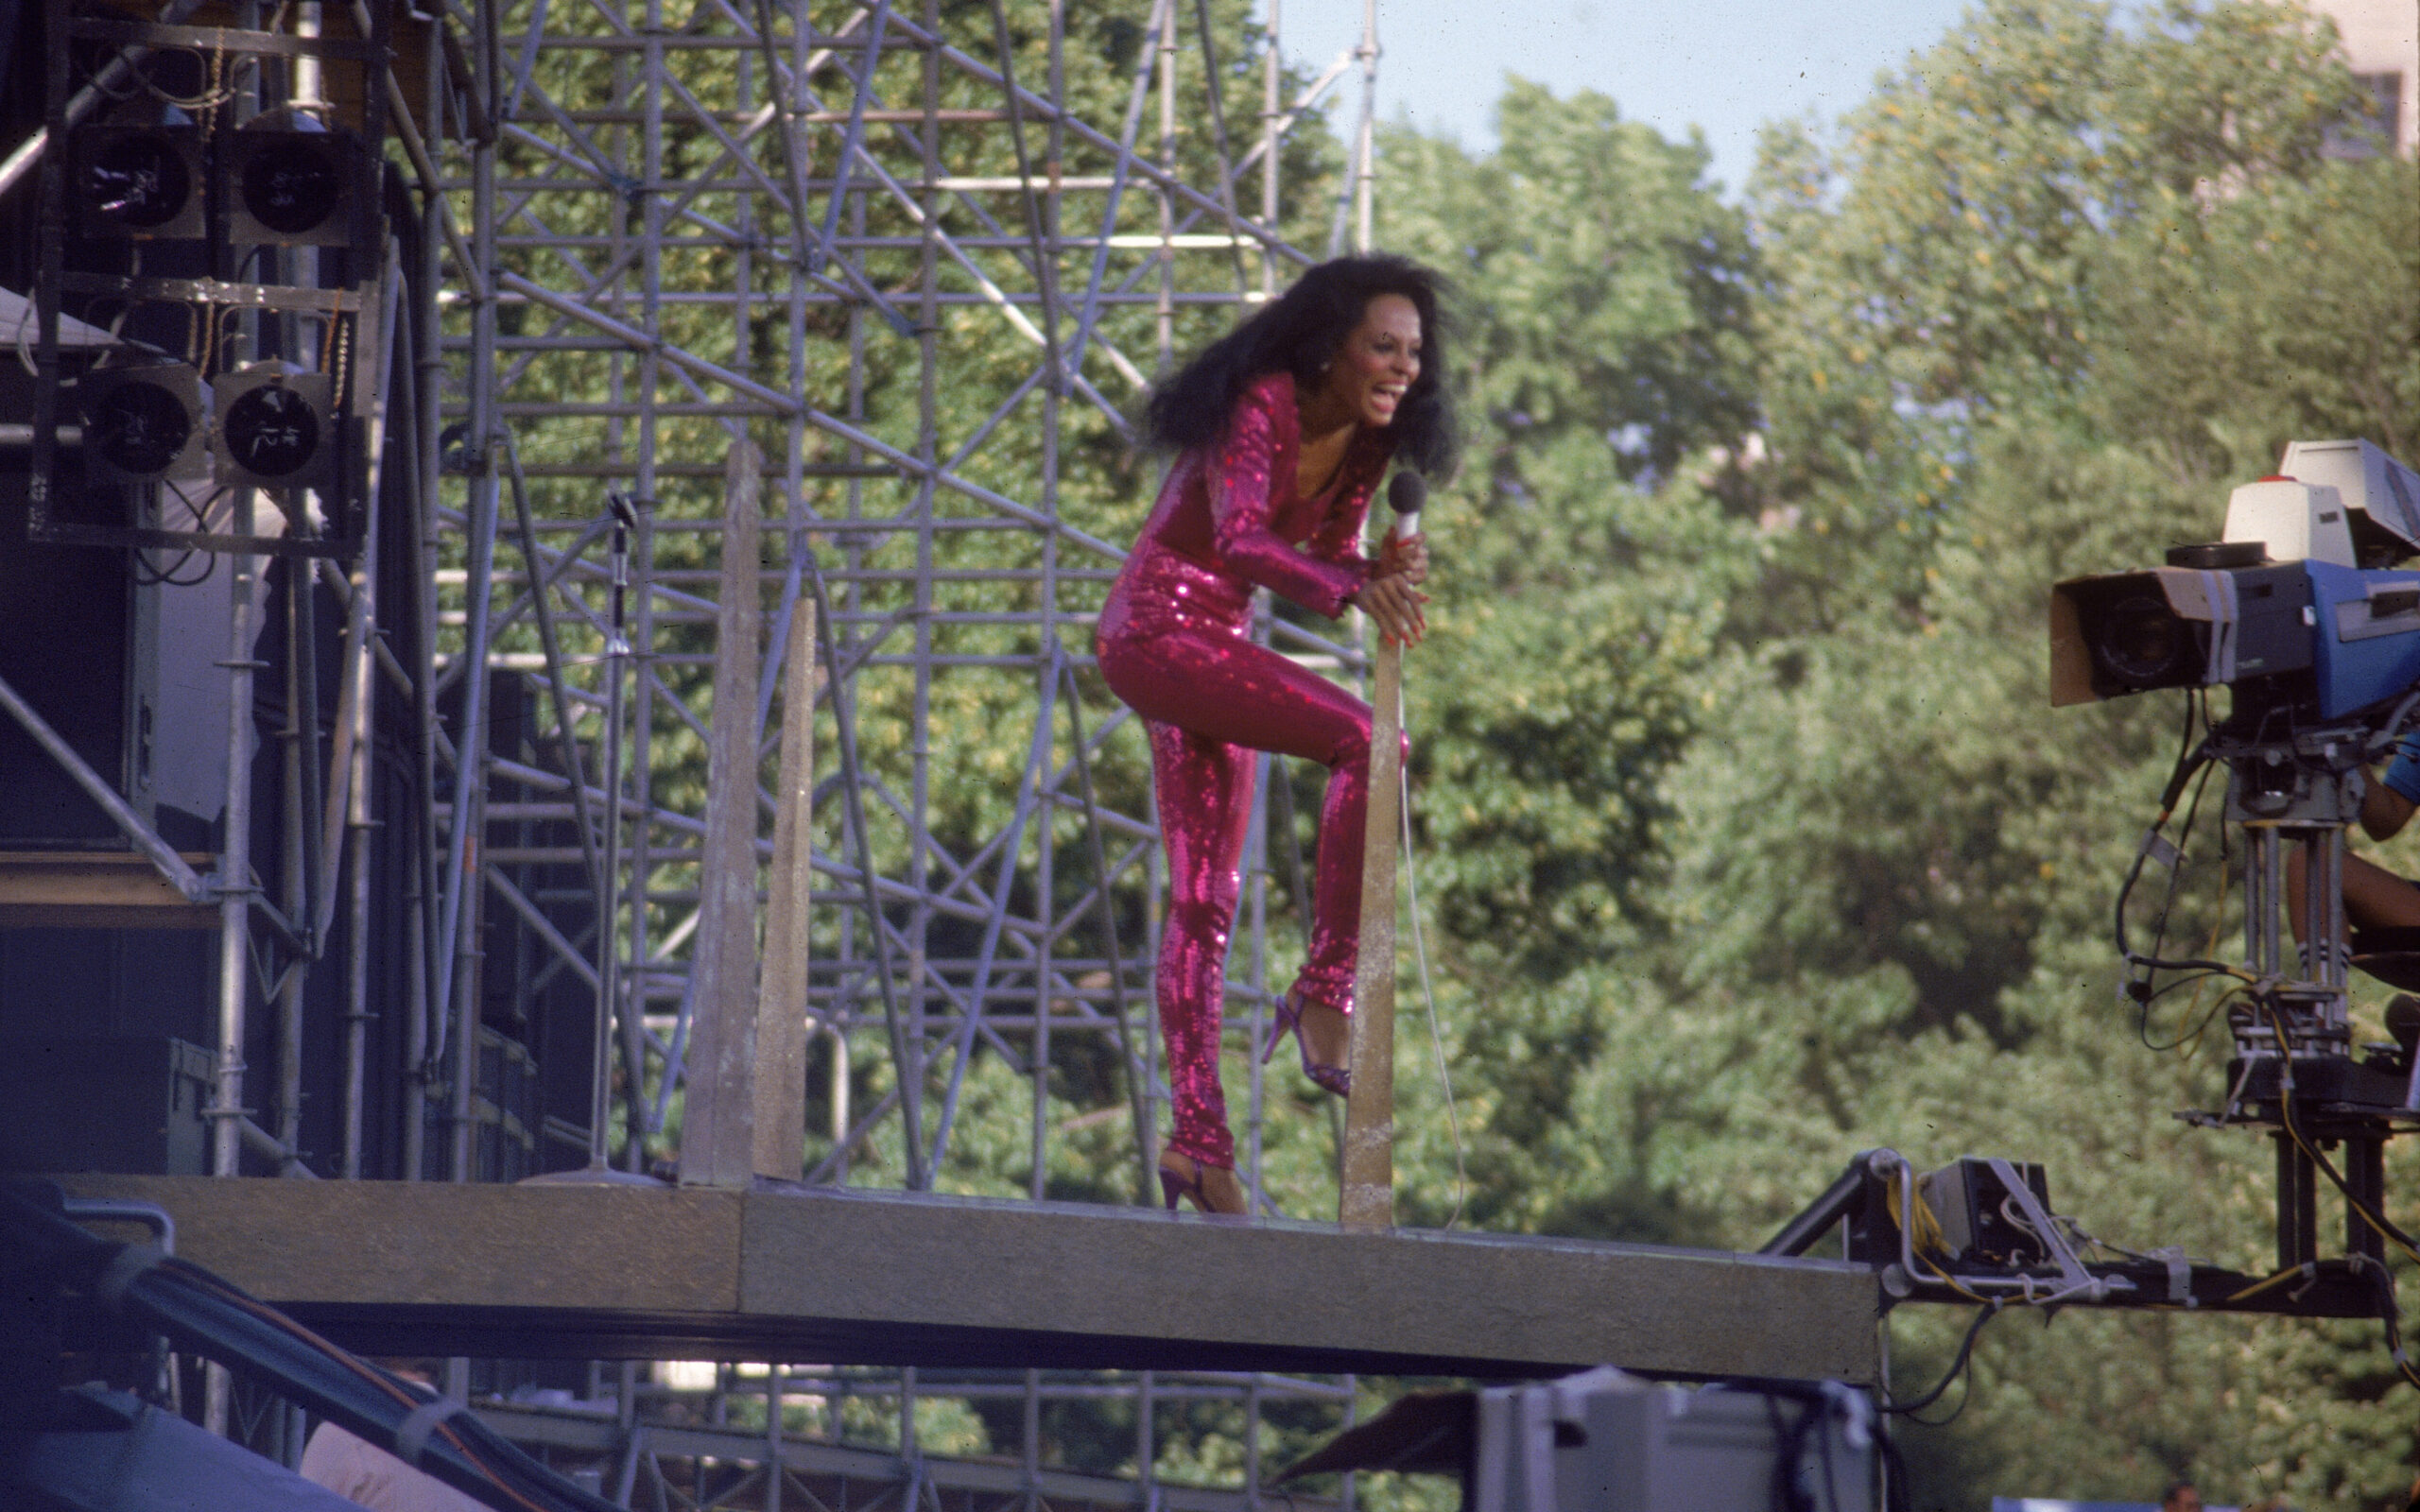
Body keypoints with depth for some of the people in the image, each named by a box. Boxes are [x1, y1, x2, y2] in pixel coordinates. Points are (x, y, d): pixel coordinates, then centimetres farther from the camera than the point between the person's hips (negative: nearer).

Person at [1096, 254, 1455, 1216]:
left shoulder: (1364, 439, 5)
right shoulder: (1262, 407, -20)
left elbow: (1327, 556, 11)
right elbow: (1242, 540, -34)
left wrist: (1386, 568, -12)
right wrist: (1356, 591, -49)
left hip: (1212, 642, 10)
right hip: (1157, 629, -10)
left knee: (1206, 899, 9)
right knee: (1363, 740, -23)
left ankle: (1197, 1136, 12)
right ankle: (1325, 992, -20)